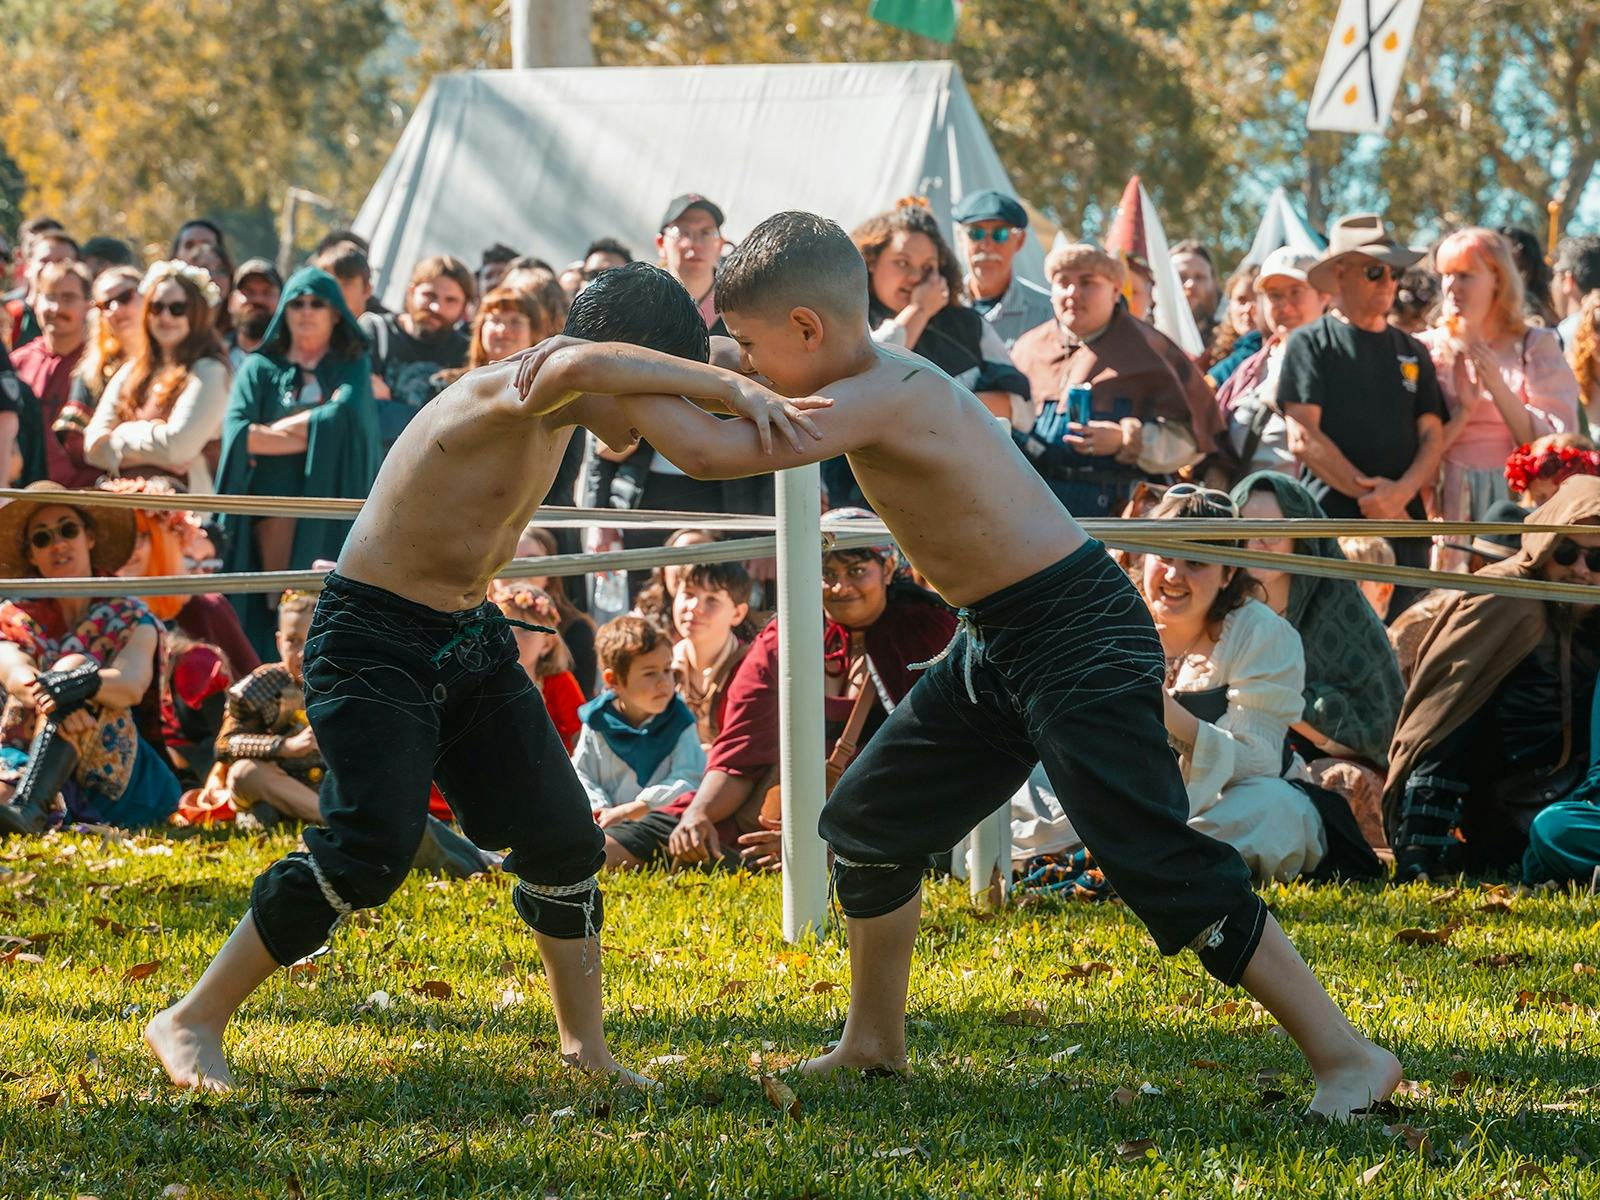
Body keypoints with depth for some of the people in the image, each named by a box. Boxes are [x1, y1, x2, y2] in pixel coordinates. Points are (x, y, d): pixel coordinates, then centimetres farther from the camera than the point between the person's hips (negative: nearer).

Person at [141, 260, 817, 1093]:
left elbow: (639, 420, 28)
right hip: (374, 640, -9)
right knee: (371, 848, -21)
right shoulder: (500, 395, -25)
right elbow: (576, 365, -50)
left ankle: (585, 1047, 22)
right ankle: (191, 1023, -11)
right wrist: (727, 387, -46)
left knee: (562, 840, 5)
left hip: (471, 642, 9)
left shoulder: (563, 411, 2)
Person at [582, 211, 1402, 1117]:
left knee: (1158, 863, -17)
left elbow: (713, 451, -30)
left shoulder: (887, 398, -22)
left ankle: (1347, 1056, -15)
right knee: (868, 821, 17)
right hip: (998, 644, 10)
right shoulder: (878, 380, 7)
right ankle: (874, 1043, 34)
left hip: (1079, 634, -10)